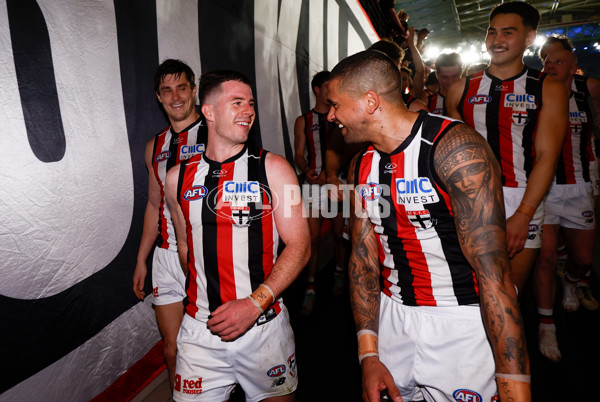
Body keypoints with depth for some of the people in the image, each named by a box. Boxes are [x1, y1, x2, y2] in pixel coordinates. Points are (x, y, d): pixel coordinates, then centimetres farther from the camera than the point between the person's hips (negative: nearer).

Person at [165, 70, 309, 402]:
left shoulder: (273, 169, -5)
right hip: (200, 328, 2)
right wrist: (202, 297, 10)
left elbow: (299, 246, -9)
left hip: (264, 327, -1)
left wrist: (254, 303, -17)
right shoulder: (178, 178, 3)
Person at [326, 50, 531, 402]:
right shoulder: (361, 166, 1)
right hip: (392, 316, 6)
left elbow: (493, 273, -24)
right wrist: (368, 355, -3)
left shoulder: (457, 149, -20)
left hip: (463, 323, -5)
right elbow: (364, 257, 1)